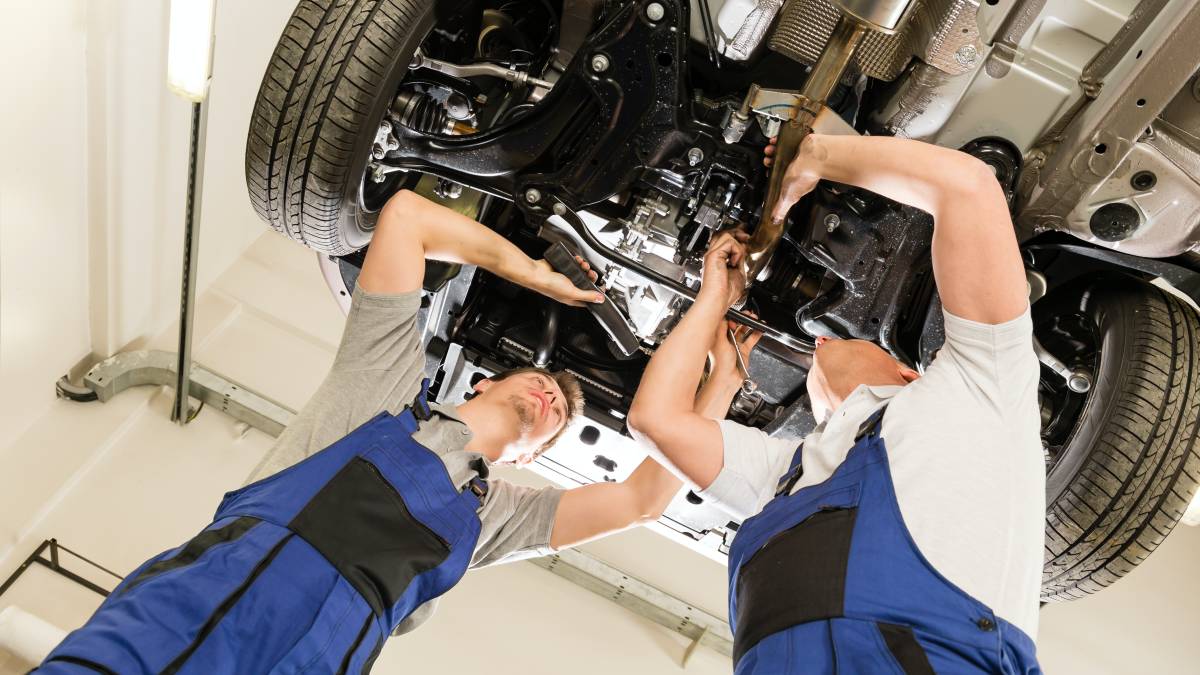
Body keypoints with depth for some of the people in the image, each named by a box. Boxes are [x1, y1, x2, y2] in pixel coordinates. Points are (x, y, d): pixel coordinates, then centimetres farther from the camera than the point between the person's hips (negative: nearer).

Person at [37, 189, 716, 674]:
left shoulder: (499, 512, 29)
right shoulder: (391, 378, 23)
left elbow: (645, 497, 21)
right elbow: (406, 214, 19)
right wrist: (533, 272, 24)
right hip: (194, 607, -3)